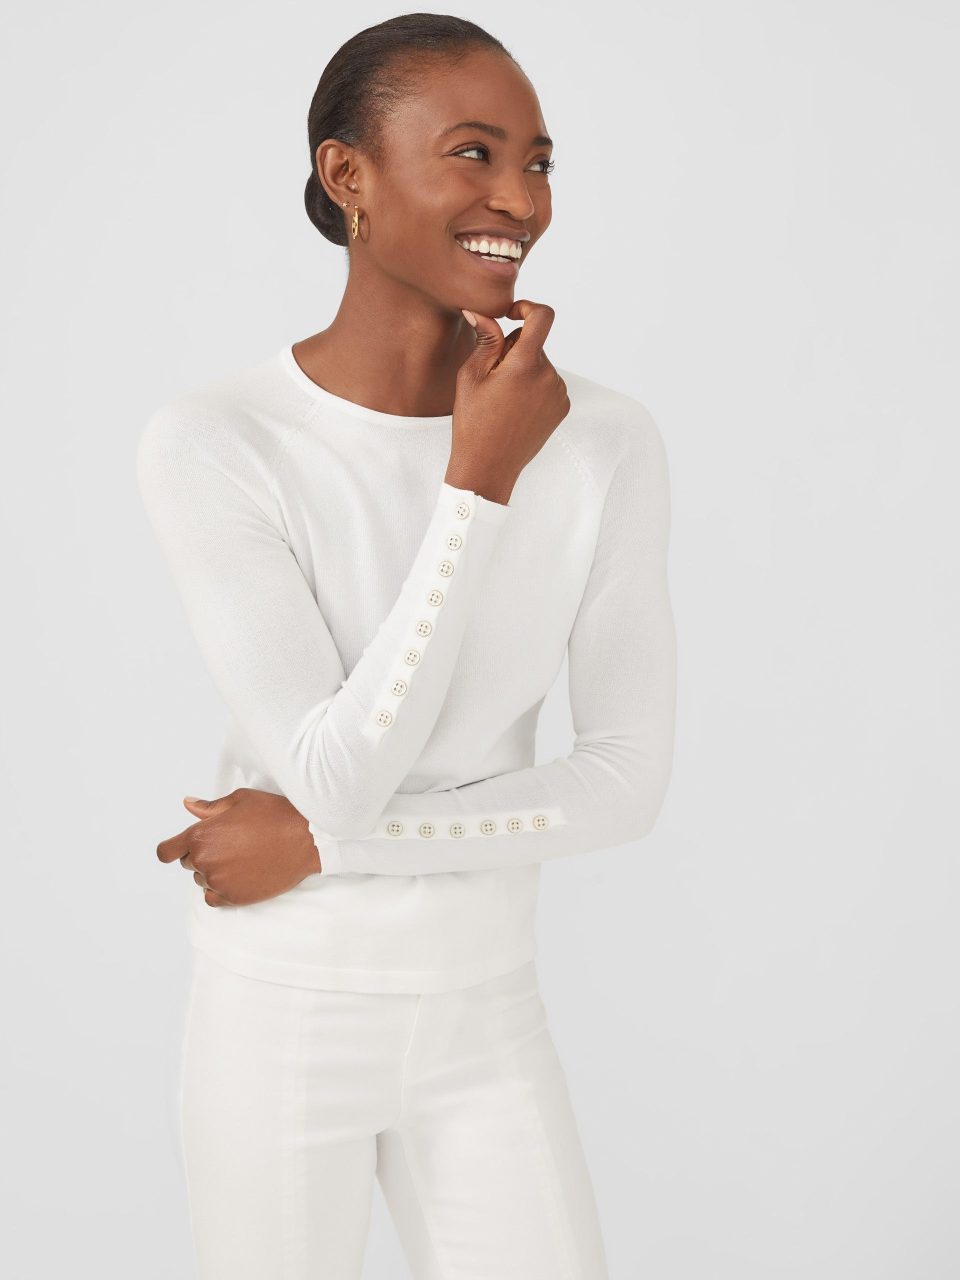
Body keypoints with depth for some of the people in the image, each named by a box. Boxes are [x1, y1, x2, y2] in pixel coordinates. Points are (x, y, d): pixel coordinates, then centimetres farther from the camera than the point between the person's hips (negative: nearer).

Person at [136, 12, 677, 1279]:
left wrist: (324, 839, -17)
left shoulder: (609, 443, -9)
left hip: (486, 1018, 3)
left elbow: (630, 778, -9)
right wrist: (480, 485, -27)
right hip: (280, 1022, -2)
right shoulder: (209, 445, -18)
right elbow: (333, 776, -23)